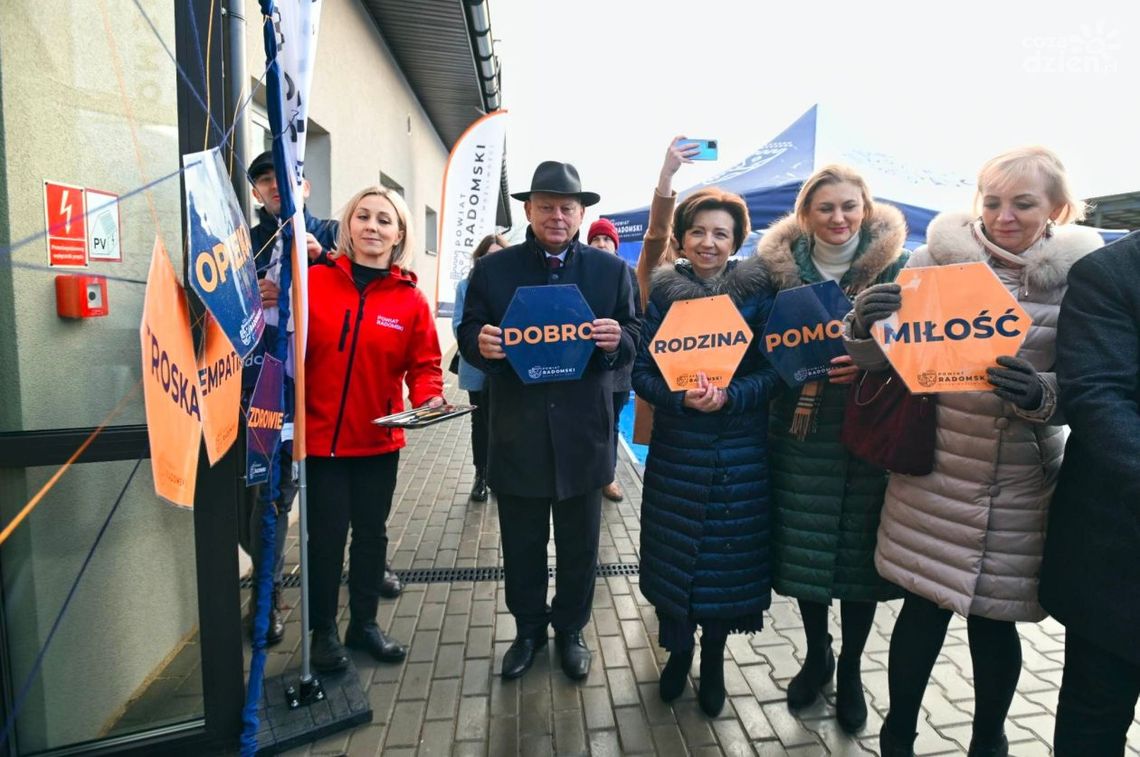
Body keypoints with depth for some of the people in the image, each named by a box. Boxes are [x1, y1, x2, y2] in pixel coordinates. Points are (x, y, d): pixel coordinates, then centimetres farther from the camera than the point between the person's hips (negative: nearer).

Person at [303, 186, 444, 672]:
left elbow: (424, 363, 0)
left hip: (379, 440, 2)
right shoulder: (314, 281, -4)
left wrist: (429, 399, -18)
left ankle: (364, 623, 35)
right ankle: (323, 631, 31)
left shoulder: (411, 299, -1)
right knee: (326, 535, 9)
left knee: (371, 532, 15)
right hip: (320, 436, -1)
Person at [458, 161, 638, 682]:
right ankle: (528, 629, 40)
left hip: (583, 434, 1)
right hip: (517, 435, 0)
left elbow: (632, 345, 0)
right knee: (521, 546, 16)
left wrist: (616, 342, -23)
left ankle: (570, 630, 41)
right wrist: (480, 343, -23)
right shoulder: (492, 270, 2)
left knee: (578, 547, 17)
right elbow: (468, 336, 0)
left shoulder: (612, 270, 2)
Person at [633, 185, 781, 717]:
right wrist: (682, 397, -21)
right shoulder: (661, 292, 1)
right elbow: (641, 373, -3)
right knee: (673, 550, 8)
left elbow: (774, 371, -3)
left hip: (742, 451, 0)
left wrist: (728, 396, -21)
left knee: (729, 552, 9)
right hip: (676, 448, 0)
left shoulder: (757, 291, 0)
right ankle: (678, 650, 34)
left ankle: (714, 660, 34)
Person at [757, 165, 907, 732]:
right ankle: (815, 654, 34)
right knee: (803, 547, 8)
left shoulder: (895, 267, -1)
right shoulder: (780, 266, 3)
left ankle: (850, 667, 31)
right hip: (800, 430, 1)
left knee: (860, 548, 7)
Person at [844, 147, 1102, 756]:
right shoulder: (938, 257, -3)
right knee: (923, 610, 7)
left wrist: (1041, 394, -24)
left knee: (994, 619, 12)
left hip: (1019, 483, 1)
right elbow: (875, 357, -4)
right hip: (934, 470, 0)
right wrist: (863, 323, -26)